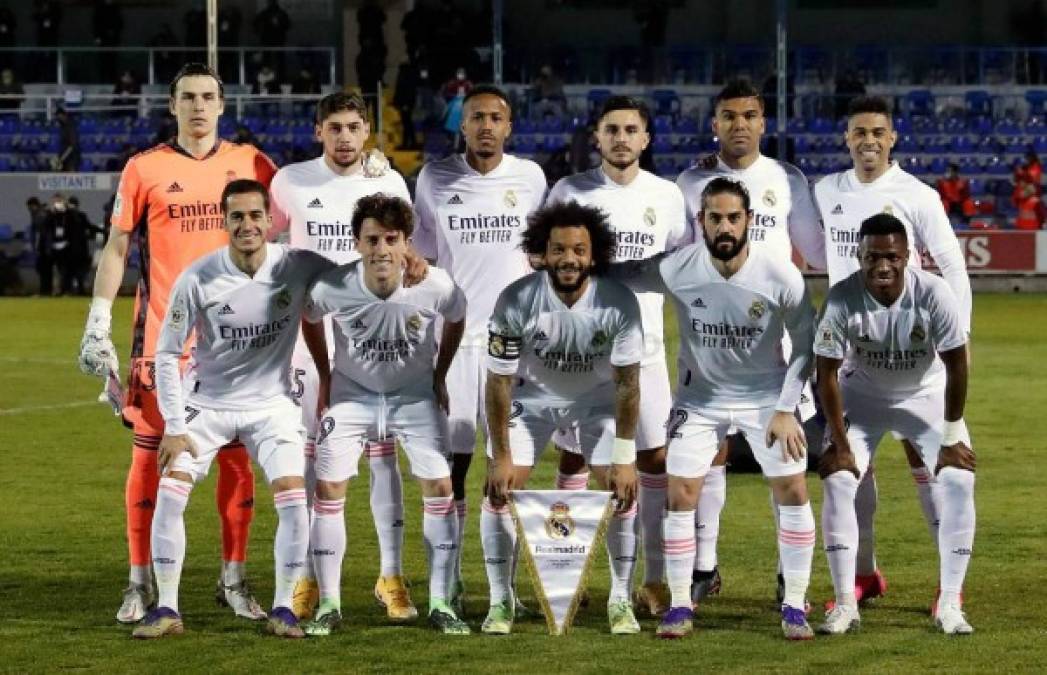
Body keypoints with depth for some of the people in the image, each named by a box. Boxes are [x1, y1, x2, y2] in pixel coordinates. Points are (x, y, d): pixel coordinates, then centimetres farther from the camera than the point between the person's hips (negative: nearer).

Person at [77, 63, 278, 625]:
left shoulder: (249, 164, 6)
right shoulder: (144, 169, 1)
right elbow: (116, 248, 3)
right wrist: (98, 324, -3)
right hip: (163, 337, -2)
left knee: (238, 457, 4)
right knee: (151, 455, -1)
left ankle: (233, 580, 15)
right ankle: (140, 584, 6)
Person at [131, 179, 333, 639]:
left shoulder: (298, 267, -15)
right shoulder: (197, 278, -17)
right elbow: (167, 354, -8)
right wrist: (174, 427, -11)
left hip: (270, 403, 0)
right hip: (206, 402, 0)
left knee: (294, 499, -14)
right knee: (170, 491, -13)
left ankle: (283, 609, 2)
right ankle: (167, 609, 0)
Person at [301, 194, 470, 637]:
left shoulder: (435, 287, -24)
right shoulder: (331, 288, -25)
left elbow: (456, 321, 1)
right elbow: (309, 319, 0)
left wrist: (440, 375, 3)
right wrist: (325, 374, 3)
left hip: (415, 395, 0)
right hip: (352, 395, 0)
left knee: (440, 487, -9)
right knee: (328, 488, -8)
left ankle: (440, 604, 0)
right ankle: (329, 605, 2)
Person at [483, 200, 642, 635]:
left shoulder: (619, 302, -28)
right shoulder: (516, 302, -29)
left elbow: (627, 382, -20)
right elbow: (499, 381, -20)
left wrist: (624, 459, -21)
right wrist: (501, 457, -17)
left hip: (599, 396, 0)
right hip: (532, 394, 0)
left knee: (621, 489, -9)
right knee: (501, 490, -9)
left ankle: (621, 600, 7)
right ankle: (500, 600, 6)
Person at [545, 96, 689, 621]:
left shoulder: (666, 196, 4)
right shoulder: (569, 193, -1)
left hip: (643, 343, 1)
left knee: (655, 457, -2)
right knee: (573, 457, 4)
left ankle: (654, 579, 4)